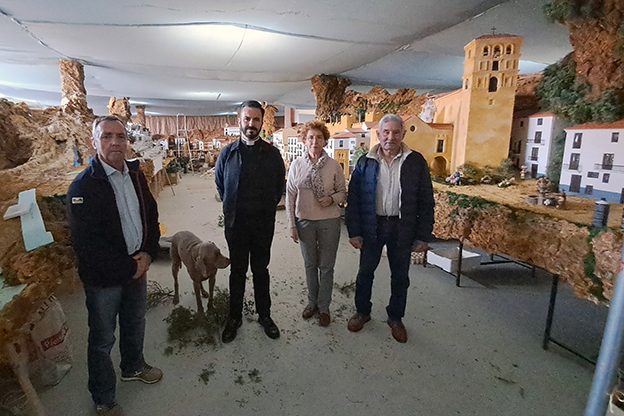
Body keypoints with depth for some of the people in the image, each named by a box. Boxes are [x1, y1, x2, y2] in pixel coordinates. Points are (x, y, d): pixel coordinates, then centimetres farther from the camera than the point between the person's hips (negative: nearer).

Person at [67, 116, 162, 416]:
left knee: (135, 325, 25)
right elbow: (86, 245, -22)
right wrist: (129, 268, -17)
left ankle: (133, 366, 52)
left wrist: (147, 254, -7)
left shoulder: (135, 175, 0)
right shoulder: (83, 186, -19)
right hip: (103, 278, -6)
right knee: (103, 338, 13)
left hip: (137, 269, 6)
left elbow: (151, 216, 7)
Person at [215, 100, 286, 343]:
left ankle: (264, 315, 28)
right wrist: (232, 207, 12)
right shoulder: (228, 153, 0)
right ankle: (235, 317, 29)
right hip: (235, 222, 0)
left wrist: (267, 208, 8)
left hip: (263, 223, 0)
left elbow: (280, 186, 9)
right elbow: (219, 184, 13)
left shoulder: (272, 154, -1)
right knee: (237, 271, 12)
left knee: (261, 270, 12)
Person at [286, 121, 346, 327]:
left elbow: (343, 192, 4)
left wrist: (332, 199, -19)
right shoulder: (297, 165, -2)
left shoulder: (334, 166, -5)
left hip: (329, 221, -1)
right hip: (304, 221, 2)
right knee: (310, 264, 16)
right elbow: (290, 196, 2)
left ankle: (324, 307, 27)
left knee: (326, 266, 9)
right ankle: (312, 302, 35)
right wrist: (292, 225, 0)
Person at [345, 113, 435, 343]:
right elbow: (353, 199, 0)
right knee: (365, 272, 13)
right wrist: (354, 232, -5)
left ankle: (395, 318, 35)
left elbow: (426, 201, -1)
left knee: (400, 276, 13)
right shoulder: (365, 163, 0)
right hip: (372, 226, 1)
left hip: (402, 228, 0)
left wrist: (423, 236, -4)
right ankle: (362, 312, 35)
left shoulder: (416, 162, -2)